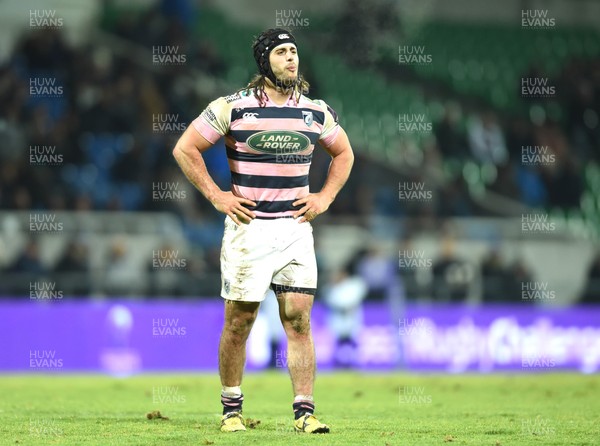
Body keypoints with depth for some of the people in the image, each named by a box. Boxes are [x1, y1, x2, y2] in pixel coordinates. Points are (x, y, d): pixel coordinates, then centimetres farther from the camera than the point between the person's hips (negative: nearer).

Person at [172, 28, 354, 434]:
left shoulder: (317, 111, 7)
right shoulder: (233, 107, -4)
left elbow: (343, 153, 24)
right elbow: (185, 148, 0)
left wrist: (326, 197, 11)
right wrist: (216, 195, -4)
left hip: (296, 228, 3)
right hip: (248, 228, -3)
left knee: (299, 320, -2)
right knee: (239, 321, 2)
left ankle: (305, 411, -1)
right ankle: (232, 408, 15)